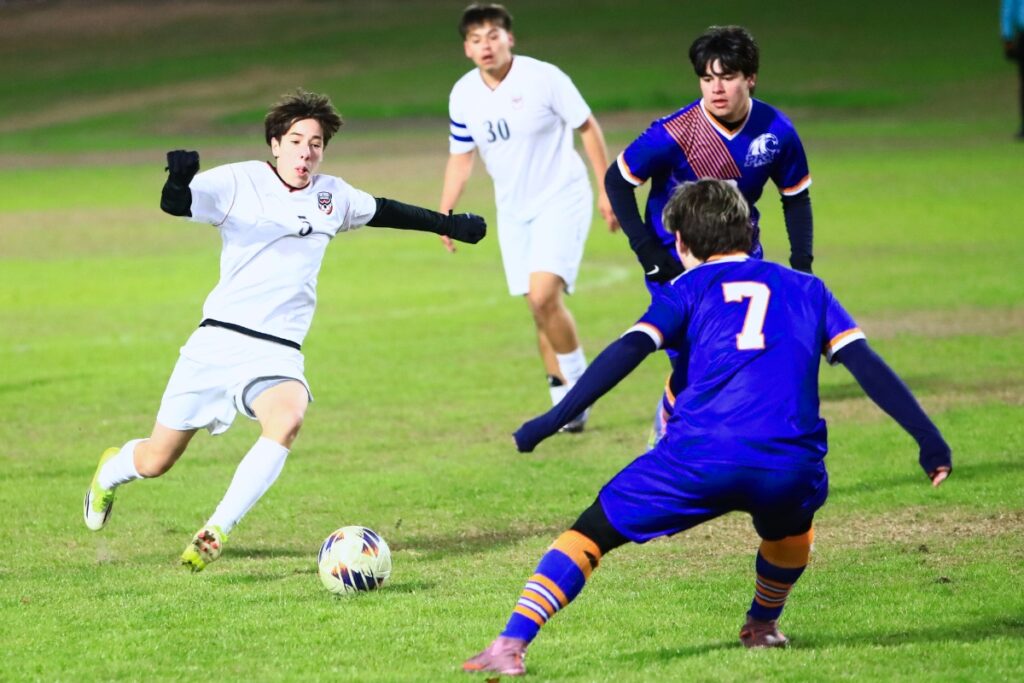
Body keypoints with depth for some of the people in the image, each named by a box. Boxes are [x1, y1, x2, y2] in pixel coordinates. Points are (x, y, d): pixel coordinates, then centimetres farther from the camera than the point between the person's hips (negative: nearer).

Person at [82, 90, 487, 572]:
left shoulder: (333, 196, 10)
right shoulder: (239, 182, -6)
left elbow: (381, 211, 30)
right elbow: (175, 204, -19)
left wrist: (449, 224, 36)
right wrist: (179, 178, -42)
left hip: (278, 353, 3)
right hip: (219, 341, -3)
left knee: (288, 418, -32)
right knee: (157, 461, 4)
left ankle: (215, 534, -27)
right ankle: (110, 471, 42)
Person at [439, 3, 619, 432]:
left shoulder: (543, 78, -15)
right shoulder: (463, 96, -1)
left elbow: (588, 127, -6)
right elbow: (461, 156, 12)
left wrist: (607, 189, -6)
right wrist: (446, 211, 2)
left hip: (561, 199, -5)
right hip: (513, 211, 5)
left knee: (544, 296, -21)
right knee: (539, 308, 6)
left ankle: (578, 379, -2)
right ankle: (565, 402, 16)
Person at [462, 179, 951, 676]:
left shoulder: (690, 286, 18)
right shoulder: (805, 288, 26)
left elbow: (628, 351, 3)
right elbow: (865, 363, 16)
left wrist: (554, 419, 0)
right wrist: (928, 438, 15)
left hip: (701, 455, -2)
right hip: (789, 464, 2)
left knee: (591, 531, 7)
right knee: (790, 522, 39)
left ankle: (512, 644, -8)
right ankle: (763, 626, 51)